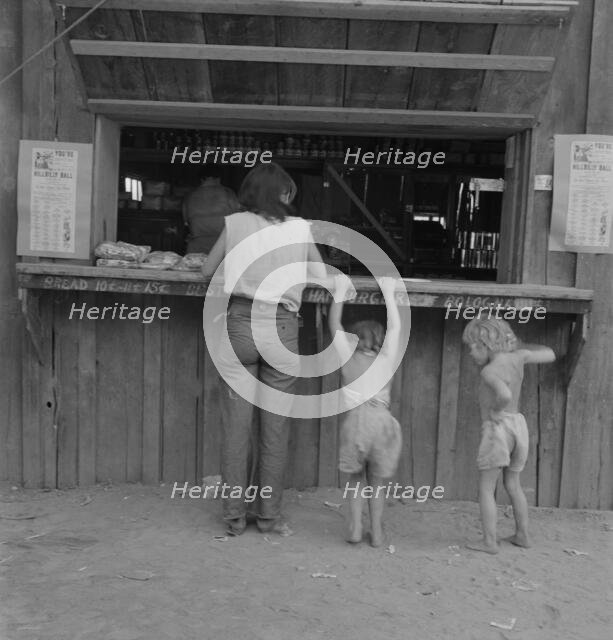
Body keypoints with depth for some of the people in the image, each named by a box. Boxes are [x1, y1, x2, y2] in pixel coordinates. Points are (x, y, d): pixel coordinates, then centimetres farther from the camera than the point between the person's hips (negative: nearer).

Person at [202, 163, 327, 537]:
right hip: (281, 328, 0)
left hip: (238, 323, 1)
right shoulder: (300, 228, 5)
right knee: (276, 428, 9)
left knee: (236, 425, 7)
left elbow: (208, 270, 15)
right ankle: (270, 515, 18)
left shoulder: (235, 224, 5)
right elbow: (321, 276, 14)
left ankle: (235, 517, 15)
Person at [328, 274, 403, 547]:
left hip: (355, 418, -1)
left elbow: (334, 325, 24)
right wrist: (388, 293, 35)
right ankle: (376, 531, 18)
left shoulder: (348, 359, 15)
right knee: (376, 480, 16)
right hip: (382, 420, 1)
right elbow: (395, 327, 28)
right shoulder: (385, 360, 16)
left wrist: (340, 291, 31)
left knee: (355, 476, 19)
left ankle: (354, 526, 11)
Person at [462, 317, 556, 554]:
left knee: (485, 489, 3)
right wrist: (520, 346, 21)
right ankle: (522, 535, 27)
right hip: (518, 426, 7)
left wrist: (495, 411, -18)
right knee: (513, 485, 21)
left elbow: (505, 395, -37)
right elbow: (550, 355, 15)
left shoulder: (489, 371, -19)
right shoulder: (517, 357, 0)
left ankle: (489, 542, 2)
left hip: (497, 429, -7)